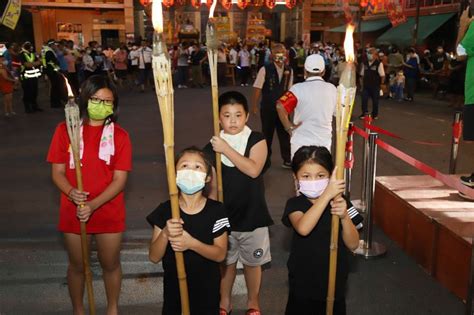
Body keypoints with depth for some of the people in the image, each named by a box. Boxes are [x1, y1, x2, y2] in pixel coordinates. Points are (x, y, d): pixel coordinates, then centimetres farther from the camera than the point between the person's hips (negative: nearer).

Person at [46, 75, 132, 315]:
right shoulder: (65, 130, -6)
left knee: (110, 264, 17)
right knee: (77, 266, 18)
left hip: (109, 212, 0)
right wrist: (72, 193, -25)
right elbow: (58, 172, -4)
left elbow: (119, 180, -10)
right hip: (73, 212, 1)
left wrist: (93, 205, -23)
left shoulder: (119, 135, -8)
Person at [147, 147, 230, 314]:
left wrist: (191, 243, -28)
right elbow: (154, 257, -9)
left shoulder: (217, 210, -13)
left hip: (207, 288, -1)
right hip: (174, 287, 1)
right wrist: (165, 234, -29)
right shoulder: (165, 210, -11)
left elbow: (220, 254, -12)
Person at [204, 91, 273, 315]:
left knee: (252, 262, 17)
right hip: (224, 214, 1)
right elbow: (212, 184, 3)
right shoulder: (212, 146, -4)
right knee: (226, 261, 17)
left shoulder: (257, 140, -10)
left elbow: (254, 170, -27)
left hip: (252, 214, -1)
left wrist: (226, 149, -28)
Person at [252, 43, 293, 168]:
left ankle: (287, 159, 20)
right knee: (267, 133, 12)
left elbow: (289, 89, 8)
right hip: (267, 107, -3)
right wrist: (255, 106, -10)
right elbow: (257, 88, -10)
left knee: (284, 133, 8)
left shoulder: (289, 70, 0)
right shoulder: (265, 69, -12)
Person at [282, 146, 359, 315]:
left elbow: (353, 244, -10)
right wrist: (327, 194, -38)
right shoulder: (295, 204, -11)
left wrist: (344, 216, -28)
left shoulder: (340, 203, -7)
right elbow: (303, 228, -34)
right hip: (302, 284, -2)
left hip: (334, 282, 2)